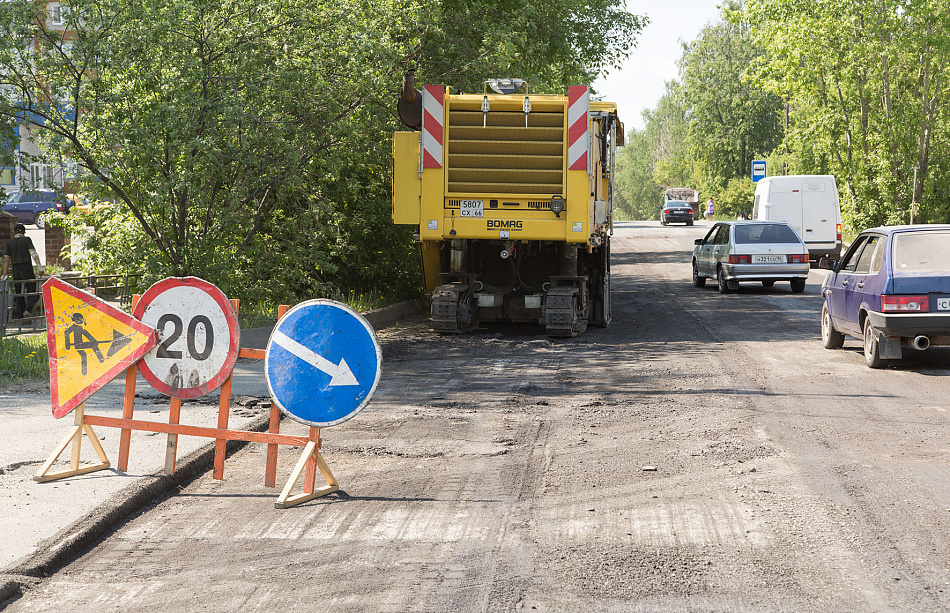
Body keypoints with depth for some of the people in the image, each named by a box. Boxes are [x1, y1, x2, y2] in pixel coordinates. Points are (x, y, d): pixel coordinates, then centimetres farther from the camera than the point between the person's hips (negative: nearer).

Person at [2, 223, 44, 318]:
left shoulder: (9, 242, 11)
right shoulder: (27, 240, 1)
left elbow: (6, 259, 9)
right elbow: (33, 254, -11)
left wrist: (4, 274, 12)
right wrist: (40, 267, -12)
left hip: (16, 269, 4)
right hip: (27, 268, -4)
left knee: (18, 294, 11)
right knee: (32, 292, 0)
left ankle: (20, 316, 7)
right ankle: (27, 310, -23)